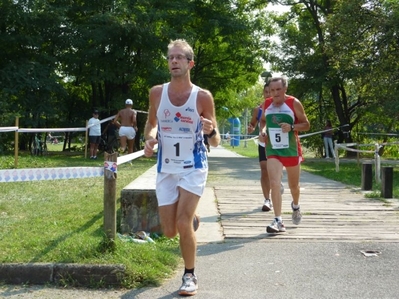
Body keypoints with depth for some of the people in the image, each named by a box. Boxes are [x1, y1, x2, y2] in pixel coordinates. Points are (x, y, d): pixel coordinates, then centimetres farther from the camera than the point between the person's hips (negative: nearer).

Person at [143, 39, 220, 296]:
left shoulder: (203, 97, -9)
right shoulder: (157, 93, -2)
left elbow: (216, 143, -4)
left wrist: (212, 132, -28)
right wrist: (150, 138, -8)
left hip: (193, 168, -3)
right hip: (165, 168, 3)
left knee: (183, 224, -15)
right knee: (169, 232, 7)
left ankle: (190, 276, 9)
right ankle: (191, 217, 43)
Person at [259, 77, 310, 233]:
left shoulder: (294, 103, -9)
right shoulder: (266, 104, 1)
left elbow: (306, 125, -4)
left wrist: (292, 127, -22)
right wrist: (262, 131, -2)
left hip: (291, 150, -1)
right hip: (272, 150, 1)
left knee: (293, 185, 16)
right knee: (274, 184, -15)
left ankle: (295, 206, 48)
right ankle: (278, 221, -13)